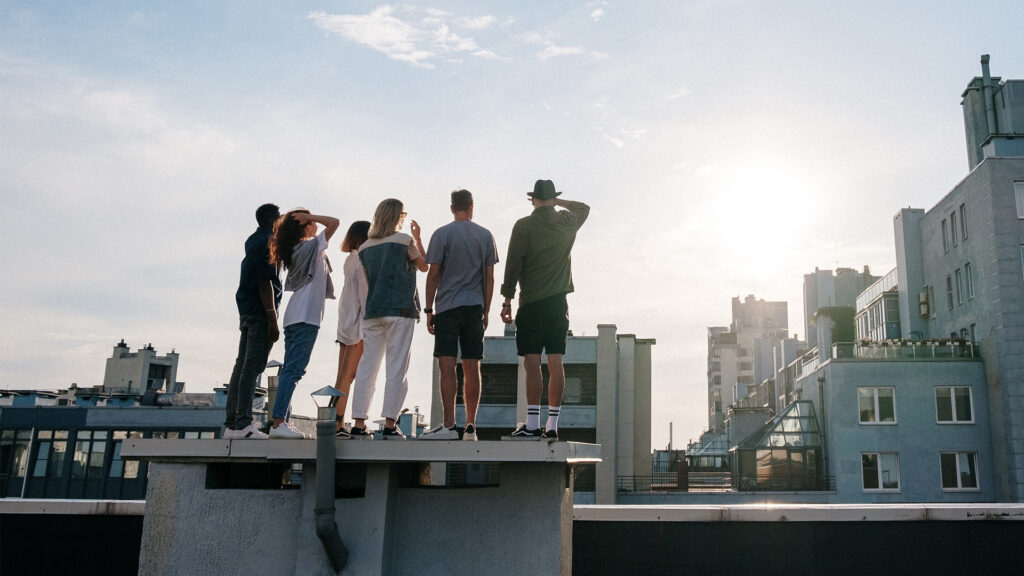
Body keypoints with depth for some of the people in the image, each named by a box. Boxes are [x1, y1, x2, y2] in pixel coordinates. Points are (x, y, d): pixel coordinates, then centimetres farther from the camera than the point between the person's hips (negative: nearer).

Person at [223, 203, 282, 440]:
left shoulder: (252, 240, 19)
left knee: (242, 366, 8)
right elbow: (265, 283, -17)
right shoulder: (266, 243, -9)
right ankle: (243, 424, -15)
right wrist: (272, 320, -20)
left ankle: (232, 424, 9)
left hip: (247, 311, 10)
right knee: (252, 367, -12)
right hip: (260, 312, -10)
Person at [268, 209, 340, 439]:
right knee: (294, 369, -13)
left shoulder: (294, 251, 17)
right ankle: (278, 423, -17)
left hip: (293, 316, 9)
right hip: (306, 316, -9)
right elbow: (334, 222, -10)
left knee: (290, 369, 8)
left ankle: (282, 420, 8)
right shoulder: (311, 246, -6)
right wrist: (308, 216, 0)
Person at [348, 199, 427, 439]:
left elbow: (367, 281, 16)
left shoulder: (365, 247, 12)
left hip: (372, 312, 5)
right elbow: (423, 266, 15)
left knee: (367, 366, 6)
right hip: (400, 311, -5)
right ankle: (390, 424, -7)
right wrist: (418, 238, 22)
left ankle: (358, 424, 5)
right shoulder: (405, 240, -1)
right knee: (397, 367, -3)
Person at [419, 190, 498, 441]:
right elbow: (489, 277, 8)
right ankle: (471, 426, 7)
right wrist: (486, 310, 14)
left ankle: (449, 425, -10)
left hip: (448, 306, -3)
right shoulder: (485, 236, 9)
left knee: (447, 366, -5)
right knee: (472, 367, 5)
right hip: (475, 307, 4)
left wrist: (429, 310, 2)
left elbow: (433, 275, -3)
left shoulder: (442, 234, -1)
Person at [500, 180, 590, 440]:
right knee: (556, 363, 3)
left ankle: (532, 424, -9)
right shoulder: (567, 222, 9)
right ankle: (552, 425, 5)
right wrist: (558, 202, 30)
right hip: (558, 302, 4)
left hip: (531, 303, -4)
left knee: (532, 363, -6)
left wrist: (507, 301, -2)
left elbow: (513, 265, -7)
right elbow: (584, 208, 32)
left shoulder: (524, 226, -4)